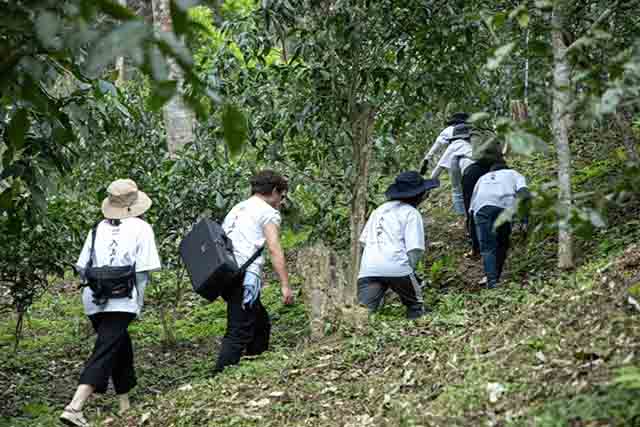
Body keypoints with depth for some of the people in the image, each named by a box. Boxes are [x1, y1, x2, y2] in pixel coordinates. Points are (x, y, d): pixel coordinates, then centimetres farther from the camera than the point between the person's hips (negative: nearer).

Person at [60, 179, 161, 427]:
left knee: (121, 348, 23)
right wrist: (138, 303, 4)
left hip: (94, 302, 5)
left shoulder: (99, 228, 10)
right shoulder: (141, 228, -1)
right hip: (122, 302, -5)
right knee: (104, 353, -9)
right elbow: (143, 271, -7)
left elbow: (81, 267, 8)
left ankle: (125, 403, 32)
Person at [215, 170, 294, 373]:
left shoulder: (236, 209, 26)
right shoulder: (268, 212, 1)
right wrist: (285, 286, -14)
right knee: (239, 333, -11)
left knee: (261, 323, 21)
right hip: (246, 276, -9)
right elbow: (274, 250, -10)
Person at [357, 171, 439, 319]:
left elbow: (363, 240, 22)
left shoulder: (379, 209, 26)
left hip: (368, 268, 4)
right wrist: (410, 269, 10)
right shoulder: (412, 213, 7)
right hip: (396, 267, -4)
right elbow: (415, 249, -4)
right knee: (415, 306, 17)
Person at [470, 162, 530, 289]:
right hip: (504, 206, -1)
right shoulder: (513, 174, 34)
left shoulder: (483, 178, 43)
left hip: (481, 207, 1)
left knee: (487, 248, -1)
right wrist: (525, 220, 9)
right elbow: (524, 195, 14)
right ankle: (496, 278, 13)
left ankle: (491, 280, -16)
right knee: (502, 245, 16)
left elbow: (472, 201, 36)